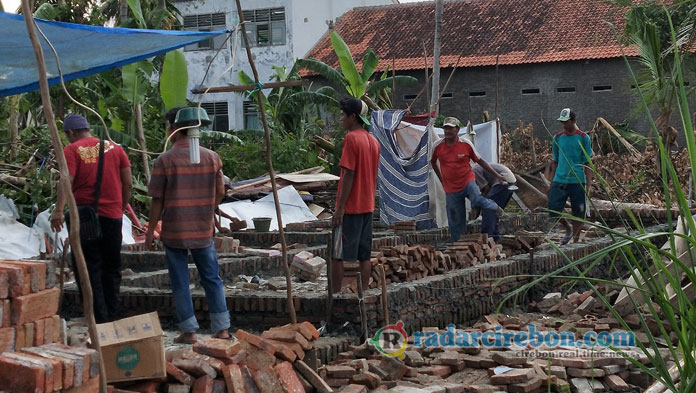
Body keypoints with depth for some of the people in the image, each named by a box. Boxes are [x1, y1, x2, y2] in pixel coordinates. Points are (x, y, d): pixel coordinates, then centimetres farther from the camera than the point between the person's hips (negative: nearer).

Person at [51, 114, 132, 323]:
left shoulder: (72, 150, -3)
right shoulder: (114, 147, 9)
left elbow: (66, 181, -17)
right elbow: (128, 183, 8)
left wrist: (59, 210, -24)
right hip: (113, 215, 4)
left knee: (89, 268, 2)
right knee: (111, 267, 15)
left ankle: (99, 317, 0)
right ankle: (113, 315, 20)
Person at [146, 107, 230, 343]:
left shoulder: (165, 161, -11)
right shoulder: (212, 157, 0)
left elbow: (157, 200, -8)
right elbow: (220, 192, 6)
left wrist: (151, 230, 2)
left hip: (174, 232, -3)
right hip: (204, 230, 3)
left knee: (180, 282, 6)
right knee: (212, 278, 12)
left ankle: (189, 331, 8)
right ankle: (222, 328, 10)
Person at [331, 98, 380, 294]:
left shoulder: (351, 138, -12)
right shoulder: (373, 141, 12)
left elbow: (349, 175, -17)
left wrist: (340, 207, -15)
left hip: (350, 207, -8)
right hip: (367, 206, 8)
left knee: (338, 255, -3)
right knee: (364, 254, 8)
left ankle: (335, 295, -3)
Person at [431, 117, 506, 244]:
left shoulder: (466, 144, -7)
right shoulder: (438, 146, -5)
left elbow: (480, 160, 4)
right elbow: (433, 162, 15)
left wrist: (496, 175, 4)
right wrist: (441, 179, 11)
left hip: (467, 182, -1)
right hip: (451, 189, 1)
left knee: (477, 201, -30)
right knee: (456, 222, 4)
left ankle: (495, 207, 2)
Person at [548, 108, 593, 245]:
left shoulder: (583, 138, 0)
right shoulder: (558, 137, 9)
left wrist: (588, 184, -7)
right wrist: (552, 182, 12)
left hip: (577, 181, -3)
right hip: (559, 181, 3)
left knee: (578, 214, 2)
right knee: (553, 211, -3)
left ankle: (575, 240, 15)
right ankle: (568, 228, 24)